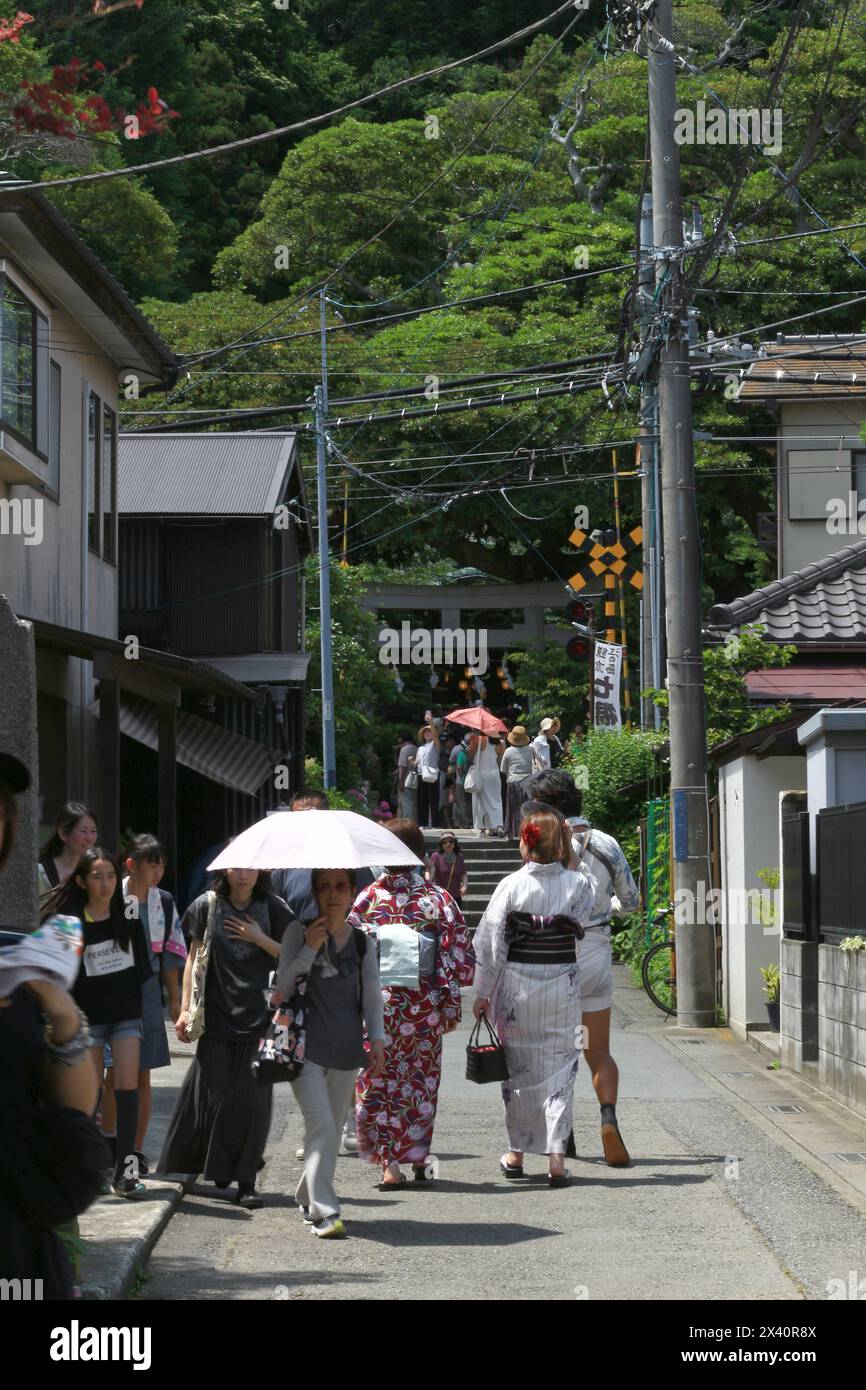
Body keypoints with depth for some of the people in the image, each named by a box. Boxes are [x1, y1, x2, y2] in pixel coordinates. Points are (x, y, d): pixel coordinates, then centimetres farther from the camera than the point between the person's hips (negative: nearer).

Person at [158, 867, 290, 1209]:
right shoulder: (208, 905, 5)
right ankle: (218, 1170, 14)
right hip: (216, 1015, 0)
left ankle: (245, 1181, 1)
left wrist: (260, 939, -8)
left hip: (257, 1017, 0)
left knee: (251, 1097, -3)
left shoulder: (272, 908, 5)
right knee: (213, 1093, -1)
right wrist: (186, 1008, 5)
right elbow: (194, 958, 9)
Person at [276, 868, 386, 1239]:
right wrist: (309, 949, -15)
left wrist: (377, 1039, 0)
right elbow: (284, 988, -5)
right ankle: (324, 1211, -16)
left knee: (332, 1127, 9)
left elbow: (372, 995, 10)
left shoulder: (360, 940, 8)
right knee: (321, 1125, -15)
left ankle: (307, 1197, 27)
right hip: (307, 1045, -4)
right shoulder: (299, 932, 0)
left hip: (346, 1047, 4)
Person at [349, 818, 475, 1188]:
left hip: (378, 1002, -1)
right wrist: (450, 1003, 2)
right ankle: (417, 1157, 22)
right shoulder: (437, 898, -4)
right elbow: (459, 955, -4)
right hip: (423, 1003, 1)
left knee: (379, 1080, 7)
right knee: (420, 1079, 16)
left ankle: (390, 1163, 0)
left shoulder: (369, 897, -4)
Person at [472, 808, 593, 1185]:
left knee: (518, 1068, 13)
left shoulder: (511, 885, -9)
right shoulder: (579, 885, -8)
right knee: (559, 1068, 6)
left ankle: (517, 1154, 21)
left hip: (516, 984, 0)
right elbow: (581, 935, -1)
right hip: (562, 984, 0)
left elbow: (490, 942, -7)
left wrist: (482, 993, 1)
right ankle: (556, 1155, -3)